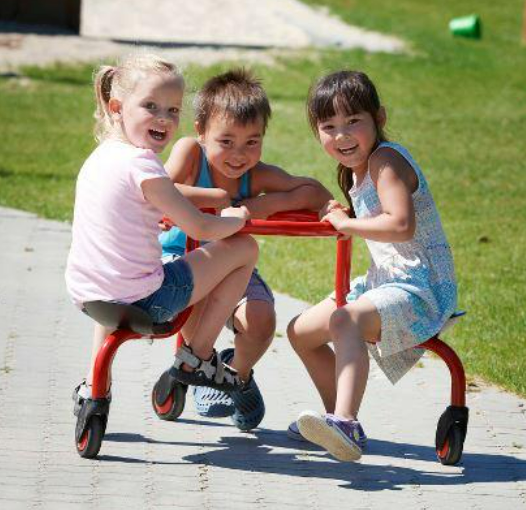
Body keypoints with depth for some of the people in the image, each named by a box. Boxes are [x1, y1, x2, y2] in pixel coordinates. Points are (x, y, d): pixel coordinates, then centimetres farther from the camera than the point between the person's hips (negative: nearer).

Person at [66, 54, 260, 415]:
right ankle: (198, 355, 12)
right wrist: (236, 219, 5)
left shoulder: (99, 158, 8)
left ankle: (94, 385, 36)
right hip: (141, 300, -8)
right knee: (245, 249, 3)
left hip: (84, 292, 9)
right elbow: (200, 228, -13)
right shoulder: (141, 164, -18)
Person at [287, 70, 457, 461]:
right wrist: (343, 217, 11)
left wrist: (347, 225, -19)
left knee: (345, 321, -37)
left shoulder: (386, 159, -15)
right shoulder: (356, 171, 15)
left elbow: (402, 225, -30)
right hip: (383, 282, 11)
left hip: (422, 288, -11)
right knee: (300, 332, 15)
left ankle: (346, 426, -50)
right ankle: (340, 417, 26)